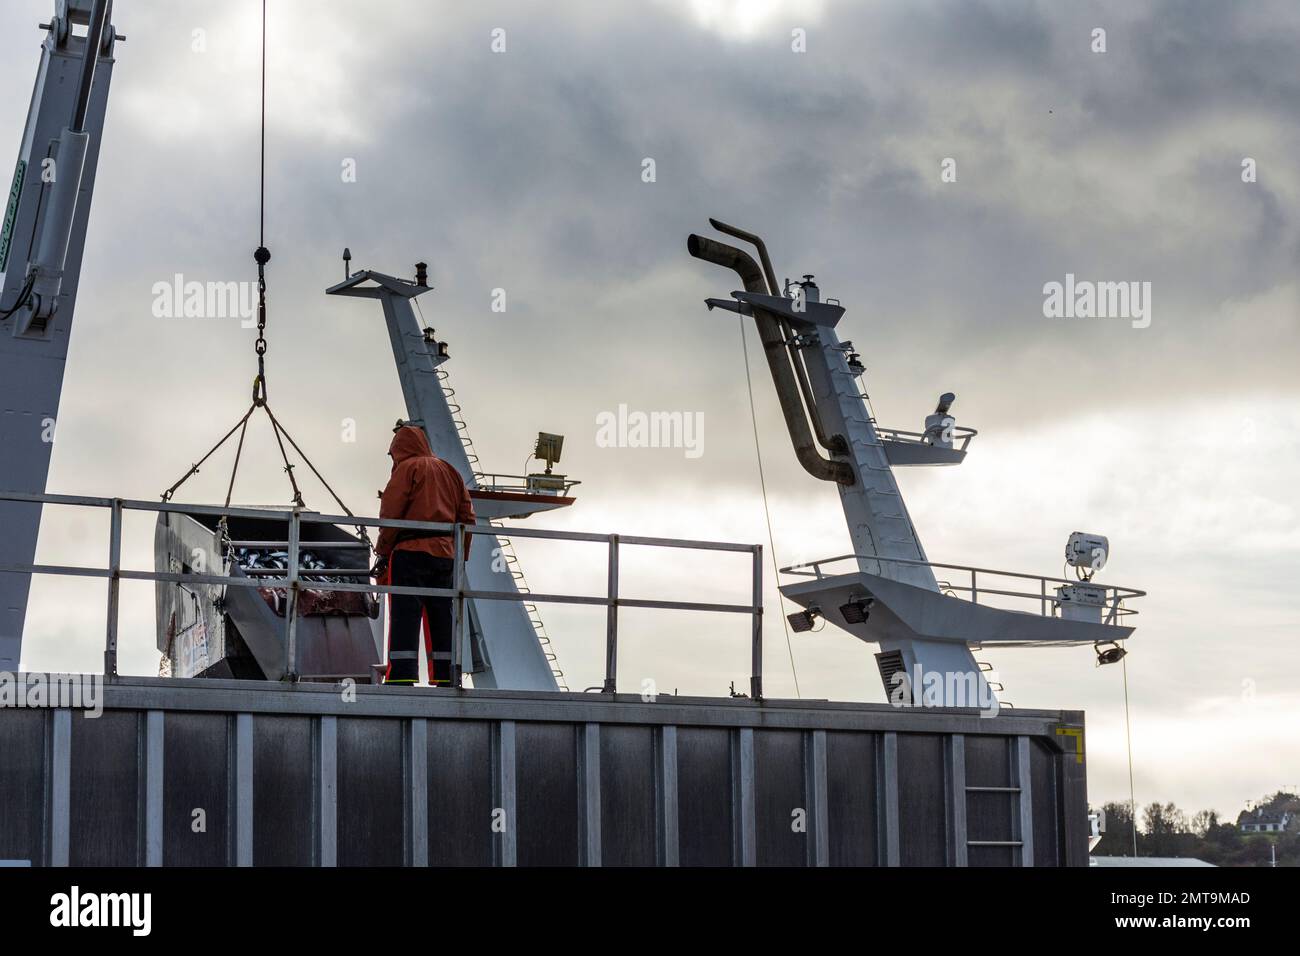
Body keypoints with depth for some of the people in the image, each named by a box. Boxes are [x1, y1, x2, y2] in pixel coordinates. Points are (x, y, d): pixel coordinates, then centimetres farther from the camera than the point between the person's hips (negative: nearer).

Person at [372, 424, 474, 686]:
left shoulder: (407, 468, 1)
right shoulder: (449, 470, 20)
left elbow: (390, 514, -8)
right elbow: (466, 517, 16)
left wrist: (383, 553, -3)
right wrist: (461, 558, 18)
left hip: (410, 553, -6)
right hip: (445, 554, 6)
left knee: (404, 618, -9)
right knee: (441, 621, 9)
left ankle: (401, 679, -18)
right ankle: (446, 681, 7)